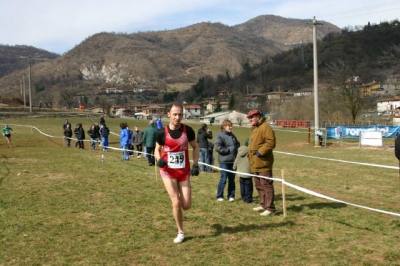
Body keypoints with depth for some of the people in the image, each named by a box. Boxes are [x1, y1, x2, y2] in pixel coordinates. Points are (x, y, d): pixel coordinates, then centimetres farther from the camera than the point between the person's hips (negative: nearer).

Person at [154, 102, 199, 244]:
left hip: (184, 172, 2)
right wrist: (159, 160, -14)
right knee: (176, 203, -8)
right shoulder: (162, 133, -9)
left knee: (186, 205, 0)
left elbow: (195, 147, 8)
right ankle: (180, 232, 12)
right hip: (168, 172, -1)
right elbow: (157, 149, 7)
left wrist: (195, 165, -2)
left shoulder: (188, 130, -7)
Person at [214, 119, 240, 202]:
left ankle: (231, 196, 20)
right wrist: (229, 149, -13)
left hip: (233, 161, 6)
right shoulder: (220, 135, -8)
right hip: (224, 161, -6)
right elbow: (217, 147, -18)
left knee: (232, 179, 11)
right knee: (223, 179, -3)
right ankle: (219, 196, 9)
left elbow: (238, 144, 24)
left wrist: (235, 148, 2)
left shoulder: (232, 136, 12)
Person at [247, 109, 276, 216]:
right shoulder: (254, 129, 20)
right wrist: (250, 158, 19)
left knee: (266, 185, -8)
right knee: (259, 185, 17)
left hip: (263, 163, -10)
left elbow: (271, 142, -22)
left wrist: (260, 152, -22)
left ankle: (270, 208, -4)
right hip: (255, 163, 10)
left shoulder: (265, 127, -12)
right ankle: (263, 204, 28)